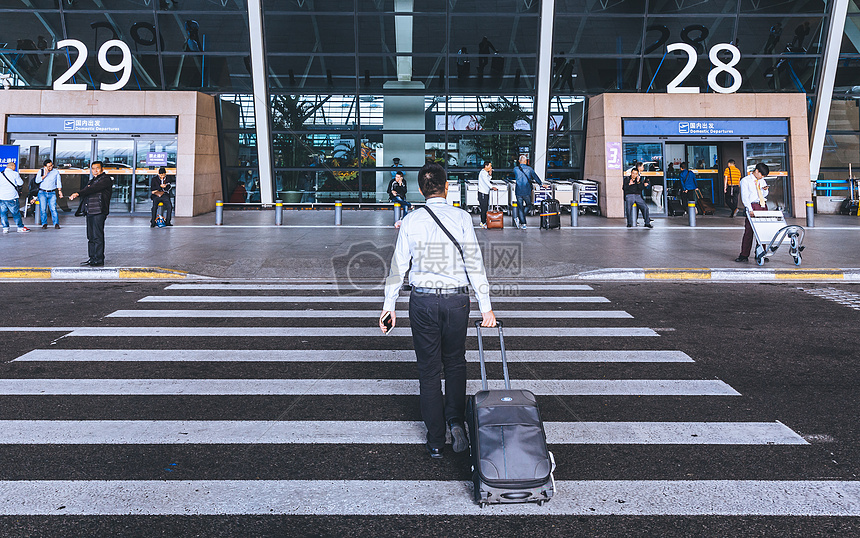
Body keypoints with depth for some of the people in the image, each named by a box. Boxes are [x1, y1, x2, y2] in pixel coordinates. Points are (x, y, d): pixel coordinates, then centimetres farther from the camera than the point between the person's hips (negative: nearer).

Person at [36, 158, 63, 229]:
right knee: (43, 209, -5)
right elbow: (37, 180, -5)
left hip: (52, 193, 0)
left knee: (53, 208, -12)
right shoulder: (41, 171, 6)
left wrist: (59, 190, -1)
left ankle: (56, 223, -10)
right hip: (42, 193, 0)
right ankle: (44, 224, 2)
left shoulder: (56, 172, 7)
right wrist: (44, 175, -15)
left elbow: (58, 182, 10)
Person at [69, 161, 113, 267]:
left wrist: (78, 193, -25)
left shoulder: (106, 179, -6)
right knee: (90, 236, 11)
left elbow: (93, 189, -18)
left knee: (98, 236, -7)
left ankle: (99, 260, -3)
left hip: (99, 211, -9)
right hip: (90, 211, 9)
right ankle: (92, 258, 17)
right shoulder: (93, 180, 23)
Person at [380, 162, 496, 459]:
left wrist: (389, 305, 7)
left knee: (428, 370, 9)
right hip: (456, 300, 0)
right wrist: (486, 307, -6)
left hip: (423, 301, 0)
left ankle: (435, 442, 15)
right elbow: (474, 263, -7)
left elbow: (398, 265, -1)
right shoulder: (461, 217, -4)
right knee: (455, 363, 20)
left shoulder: (411, 221, -2)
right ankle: (455, 421, 4)